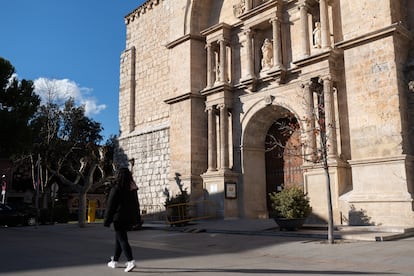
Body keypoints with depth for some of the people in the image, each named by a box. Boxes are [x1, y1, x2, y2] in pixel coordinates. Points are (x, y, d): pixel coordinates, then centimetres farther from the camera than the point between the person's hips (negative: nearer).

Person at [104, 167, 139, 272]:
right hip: (129, 218, 7)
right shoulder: (133, 189, 7)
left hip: (119, 218, -7)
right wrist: (136, 220, 17)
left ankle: (131, 261, -17)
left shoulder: (115, 189, -11)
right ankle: (115, 261, 27)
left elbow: (110, 206, -10)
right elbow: (136, 205, 12)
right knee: (119, 238, 18)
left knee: (122, 240, -5)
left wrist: (107, 221, -5)